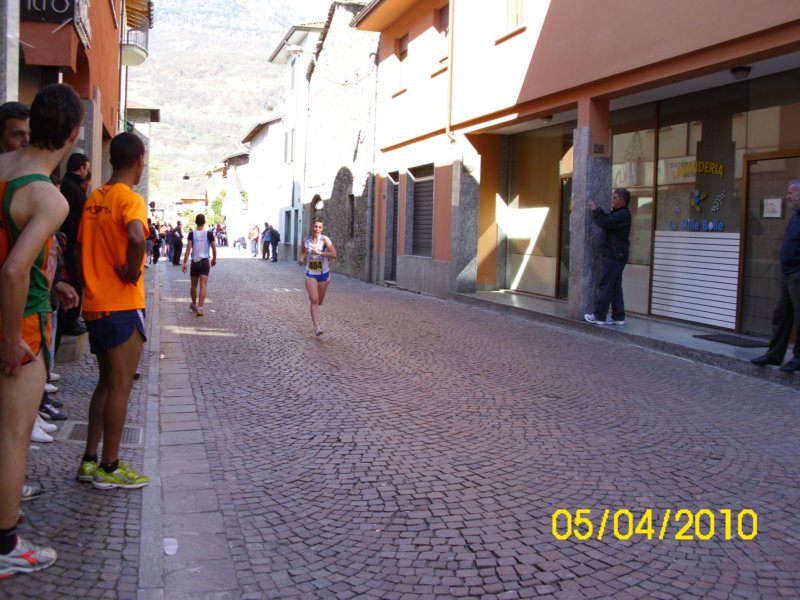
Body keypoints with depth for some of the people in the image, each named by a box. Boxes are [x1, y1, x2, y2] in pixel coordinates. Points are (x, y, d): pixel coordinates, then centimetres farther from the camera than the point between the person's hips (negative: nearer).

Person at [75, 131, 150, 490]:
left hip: (95, 305, 8)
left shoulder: (94, 199, 12)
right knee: (120, 385, 0)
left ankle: (89, 460, 21)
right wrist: (132, 273, -19)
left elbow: (81, 247, 17)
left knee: (106, 382, 17)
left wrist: (93, 284, 18)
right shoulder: (130, 199, -13)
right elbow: (136, 237, -34)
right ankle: (109, 468, 8)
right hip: (123, 306, -8)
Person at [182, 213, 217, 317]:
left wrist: (185, 262, -11)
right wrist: (214, 259, 16)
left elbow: (188, 248, -11)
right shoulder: (209, 234, -3)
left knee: (193, 285, 18)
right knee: (203, 285, -6)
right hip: (205, 262, -1)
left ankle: (194, 304, 36)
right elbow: (214, 248, 0)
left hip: (194, 262, 1)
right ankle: (200, 307, -19)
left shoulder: (191, 234, -4)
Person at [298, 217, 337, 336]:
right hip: (310, 274, 0)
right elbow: (302, 253, 16)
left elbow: (334, 255, -21)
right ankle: (317, 327, -16)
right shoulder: (306, 241, -1)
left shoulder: (325, 239, -10)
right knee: (314, 300, -14)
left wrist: (320, 252, -30)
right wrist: (301, 260, -6)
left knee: (319, 301, 14)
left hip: (323, 274, 0)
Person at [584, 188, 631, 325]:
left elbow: (604, 222, -22)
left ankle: (599, 316, -4)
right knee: (615, 287, 11)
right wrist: (598, 210, 5)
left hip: (614, 256, -10)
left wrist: (596, 211, -7)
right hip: (614, 255, 10)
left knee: (605, 287, -7)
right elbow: (606, 220, 17)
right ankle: (618, 317, 13)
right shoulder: (618, 213, 18)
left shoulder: (622, 214, -16)